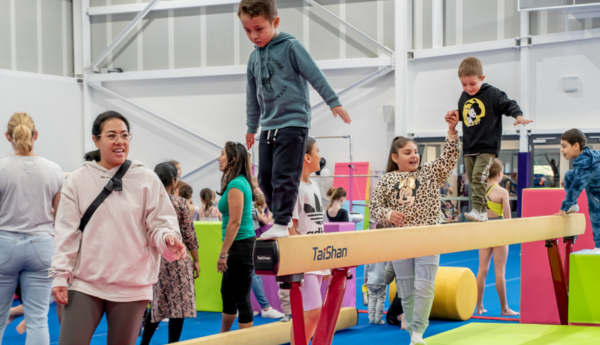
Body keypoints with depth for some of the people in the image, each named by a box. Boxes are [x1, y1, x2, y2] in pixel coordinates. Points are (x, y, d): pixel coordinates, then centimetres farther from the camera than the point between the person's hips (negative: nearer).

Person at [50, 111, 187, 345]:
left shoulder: (146, 179, 2)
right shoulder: (78, 181, 4)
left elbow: (159, 223, 2)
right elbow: (67, 233, 4)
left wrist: (167, 238, -21)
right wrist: (60, 274, -3)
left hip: (132, 286, 0)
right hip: (85, 283, 0)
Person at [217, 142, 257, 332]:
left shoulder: (236, 184, -17)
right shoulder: (241, 182, 12)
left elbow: (235, 222, -21)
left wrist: (223, 254, -18)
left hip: (240, 245, -10)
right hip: (241, 245, 10)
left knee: (241, 298, -3)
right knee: (227, 294, 22)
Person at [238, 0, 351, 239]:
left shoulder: (290, 47, -7)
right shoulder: (254, 58, 11)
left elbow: (315, 75, -7)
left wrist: (333, 102, -8)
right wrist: (252, 126, 28)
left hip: (293, 122, -7)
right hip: (269, 125, 7)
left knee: (283, 176, -11)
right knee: (265, 177, 4)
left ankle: (281, 224, -9)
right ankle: (279, 217, 16)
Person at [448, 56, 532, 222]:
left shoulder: (493, 94, -7)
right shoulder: (464, 97, 11)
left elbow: (509, 105, -8)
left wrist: (518, 115, -26)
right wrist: (456, 115, 5)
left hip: (487, 147, -7)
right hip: (469, 147, 7)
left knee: (479, 177, -20)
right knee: (472, 179, 7)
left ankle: (477, 210, -23)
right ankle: (483, 211, 14)